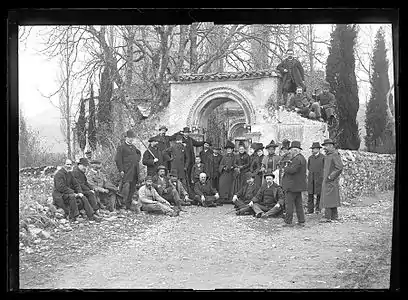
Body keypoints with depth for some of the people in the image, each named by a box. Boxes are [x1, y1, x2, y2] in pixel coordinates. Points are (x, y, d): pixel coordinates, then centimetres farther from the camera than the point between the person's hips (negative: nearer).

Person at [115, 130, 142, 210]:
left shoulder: (133, 147, 21)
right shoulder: (121, 147, -2)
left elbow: (138, 154, 38)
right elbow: (118, 159, -8)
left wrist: (138, 160, 17)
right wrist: (121, 170, -14)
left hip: (135, 170, 7)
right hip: (127, 170, -7)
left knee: (133, 188, 6)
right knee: (126, 185, -18)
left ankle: (128, 205, 12)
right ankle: (123, 202, -17)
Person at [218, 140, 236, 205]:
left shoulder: (234, 157, 6)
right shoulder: (224, 156, 15)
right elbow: (221, 164, 12)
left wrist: (231, 167, -13)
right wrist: (224, 167, -7)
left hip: (230, 173, -2)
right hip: (223, 173, 2)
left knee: (229, 186, -3)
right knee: (222, 185, -9)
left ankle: (228, 199, 4)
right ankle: (221, 200, -11)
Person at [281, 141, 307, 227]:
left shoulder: (297, 159, -18)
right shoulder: (302, 158, 14)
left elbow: (292, 170, -27)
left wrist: (285, 169, -8)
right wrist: (288, 167, 7)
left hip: (292, 185, -10)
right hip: (298, 185, 10)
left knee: (289, 204, -4)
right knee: (299, 204, 14)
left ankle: (288, 222, 0)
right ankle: (301, 221, 17)